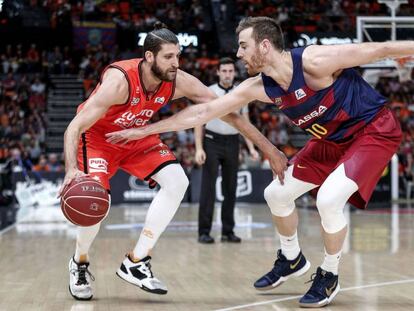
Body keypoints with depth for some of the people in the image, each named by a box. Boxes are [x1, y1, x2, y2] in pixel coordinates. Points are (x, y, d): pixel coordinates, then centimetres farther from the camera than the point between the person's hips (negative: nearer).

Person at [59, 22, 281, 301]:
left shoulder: (179, 82, -21)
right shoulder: (119, 81, -35)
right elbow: (75, 126, -37)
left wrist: (265, 144, -10)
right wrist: (71, 170, -54)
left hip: (138, 136, 5)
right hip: (98, 136, -5)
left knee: (177, 182, -15)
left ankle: (136, 262, -5)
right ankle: (80, 263, 7)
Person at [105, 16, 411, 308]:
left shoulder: (314, 60, -28)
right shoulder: (258, 87, -8)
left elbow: (380, 49, -21)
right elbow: (203, 111, -3)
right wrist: (144, 130, -2)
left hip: (374, 130, -7)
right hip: (332, 139, 8)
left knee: (328, 199, -24)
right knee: (277, 193, 8)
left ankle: (329, 276, 0)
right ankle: (292, 260, 32)